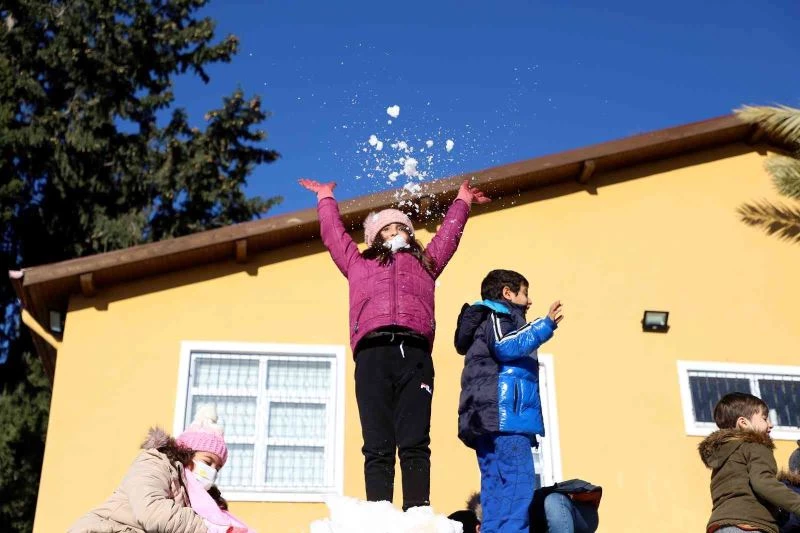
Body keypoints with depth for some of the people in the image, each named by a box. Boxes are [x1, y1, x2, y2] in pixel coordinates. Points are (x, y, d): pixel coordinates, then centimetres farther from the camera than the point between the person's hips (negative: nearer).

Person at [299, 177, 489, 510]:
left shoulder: (424, 262, 35)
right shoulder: (359, 262, 32)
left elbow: (449, 235, 45)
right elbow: (334, 233, 41)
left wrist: (462, 201, 56)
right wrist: (326, 199, 54)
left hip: (414, 354, 1)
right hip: (373, 353, -1)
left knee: (415, 444, -10)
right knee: (378, 446, -8)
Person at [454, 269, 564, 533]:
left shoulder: (500, 320, 33)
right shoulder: (496, 316, 3)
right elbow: (505, 347, -17)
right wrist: (545, 325, -22)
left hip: (488, 421, 10)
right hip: (503, 415, -10)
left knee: (496, 486, 3)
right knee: (517, 481, -19)